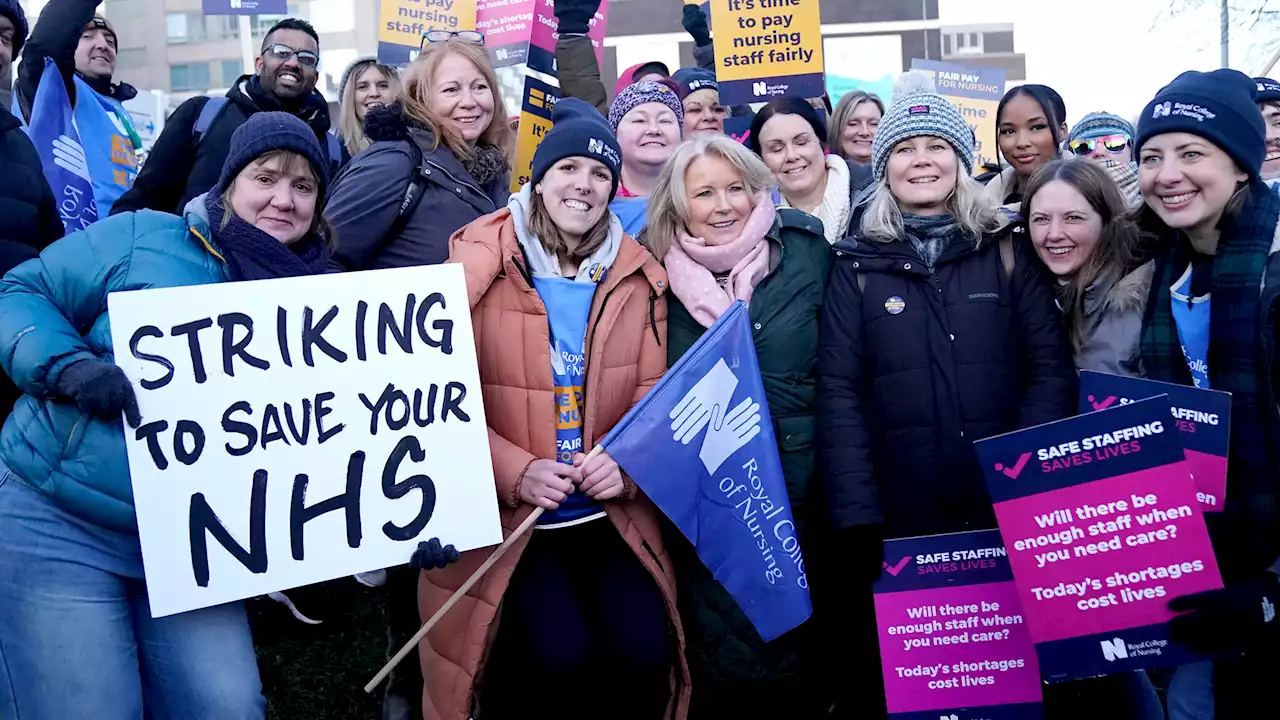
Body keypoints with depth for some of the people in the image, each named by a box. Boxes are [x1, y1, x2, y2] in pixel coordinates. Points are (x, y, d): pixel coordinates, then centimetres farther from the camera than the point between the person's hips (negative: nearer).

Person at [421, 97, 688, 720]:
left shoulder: (637, 276, 7)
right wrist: (515, 473, -18)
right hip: (502, 519, -3)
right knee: (558, 655, -21)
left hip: (607, 515, 3)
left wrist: (627, 465, -12)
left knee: (644, 648, -15)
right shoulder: (480, 265, -4)